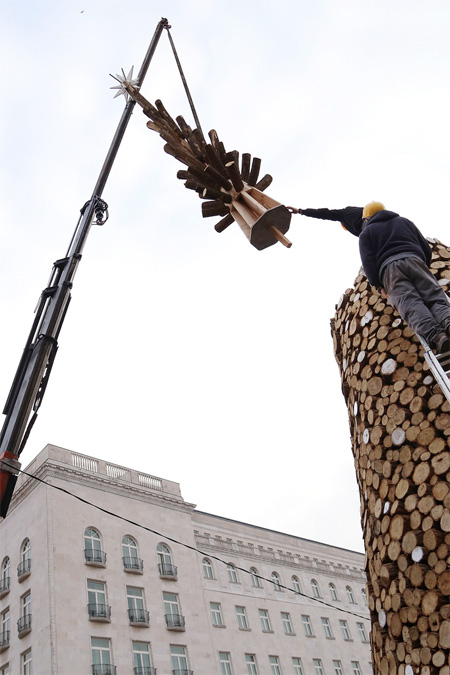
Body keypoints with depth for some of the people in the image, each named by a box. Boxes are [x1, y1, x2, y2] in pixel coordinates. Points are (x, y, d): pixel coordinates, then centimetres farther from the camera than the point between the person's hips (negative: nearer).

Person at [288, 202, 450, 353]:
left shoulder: (366, 232, 21)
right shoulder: (404, 221, 31)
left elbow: (368, 261, 5)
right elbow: (426, 248, 24)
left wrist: (379, 285, 7)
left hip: (389, 267, -2)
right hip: (415, 260, 3)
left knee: (409, 303, -20)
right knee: (435, 297, -11)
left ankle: (434, 334, -46)